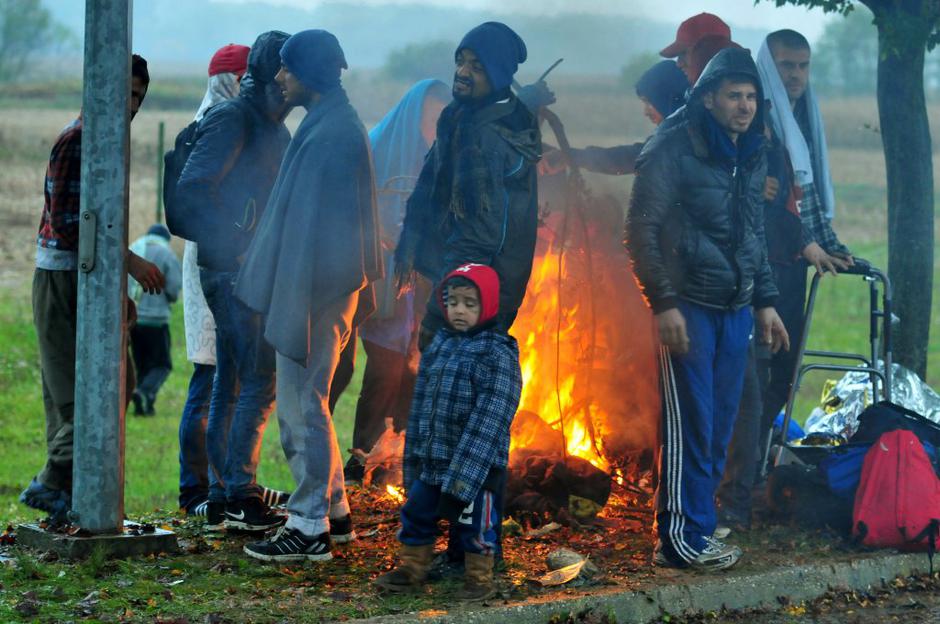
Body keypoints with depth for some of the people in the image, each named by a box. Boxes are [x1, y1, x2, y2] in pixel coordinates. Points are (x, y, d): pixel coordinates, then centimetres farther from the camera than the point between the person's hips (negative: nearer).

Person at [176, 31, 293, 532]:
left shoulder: (271, 125, 18)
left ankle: (221, 495, 16)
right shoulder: (233, 119, -12)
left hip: (253, 269, 9)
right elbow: (192, 187, -19)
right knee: (257, 382, -10)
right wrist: (234, 243, -19)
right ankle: (238, 496, -7)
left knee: (229, 382, 11)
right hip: (231, 269, -9)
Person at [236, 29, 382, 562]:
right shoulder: (333, 123, 14)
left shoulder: (331, 131, -17)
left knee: (302, 404, -5)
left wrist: (296, 297, -21)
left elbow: (314, 219, -21)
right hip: (329, 286, 10)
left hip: (317, 286, -10)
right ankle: (334, 511, 24)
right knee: (305, 403, 17)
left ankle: (309, 528, 0)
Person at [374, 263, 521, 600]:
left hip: (475, 464, -6)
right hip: (432, 459, 6)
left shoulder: (498, 354, -12)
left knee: (473, 522, 4)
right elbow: (421, 404, 13)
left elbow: (489, 418, -17)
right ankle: (411, 570, 31)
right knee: (417, 511, 14)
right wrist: (413, 456, 12)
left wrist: (462, 475, -22)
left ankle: (479, 579, 21)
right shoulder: (439, 345, 9)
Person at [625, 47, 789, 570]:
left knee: (720, 424, 7)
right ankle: (682, 537, -2)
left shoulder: (754, 156, 13)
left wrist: (765, 301, 19)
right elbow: (642, 230, -10)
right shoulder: (674, 151, -9)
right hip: (688, 307, -7)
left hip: (736, 309, 7)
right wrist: (663, 302, -15)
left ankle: (700, 521, 16)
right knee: (690, 423, -7)